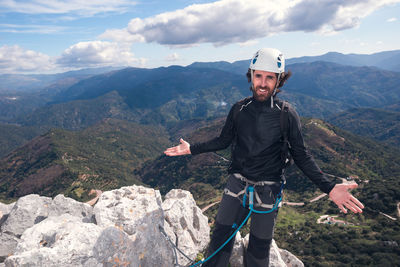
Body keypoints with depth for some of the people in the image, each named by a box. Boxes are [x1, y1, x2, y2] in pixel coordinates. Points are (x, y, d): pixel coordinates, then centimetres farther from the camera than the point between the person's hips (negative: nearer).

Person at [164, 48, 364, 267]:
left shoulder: (287, 114, -10)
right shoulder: (239, 109, -3)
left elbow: (301, 156, -4)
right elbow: (223, 141, 9)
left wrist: (329, 187, -15)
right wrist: (191, 149, 6)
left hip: (268, 189, -1)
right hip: (237, 182, 2)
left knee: (259, 248, 12)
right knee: (220, 238, 5)